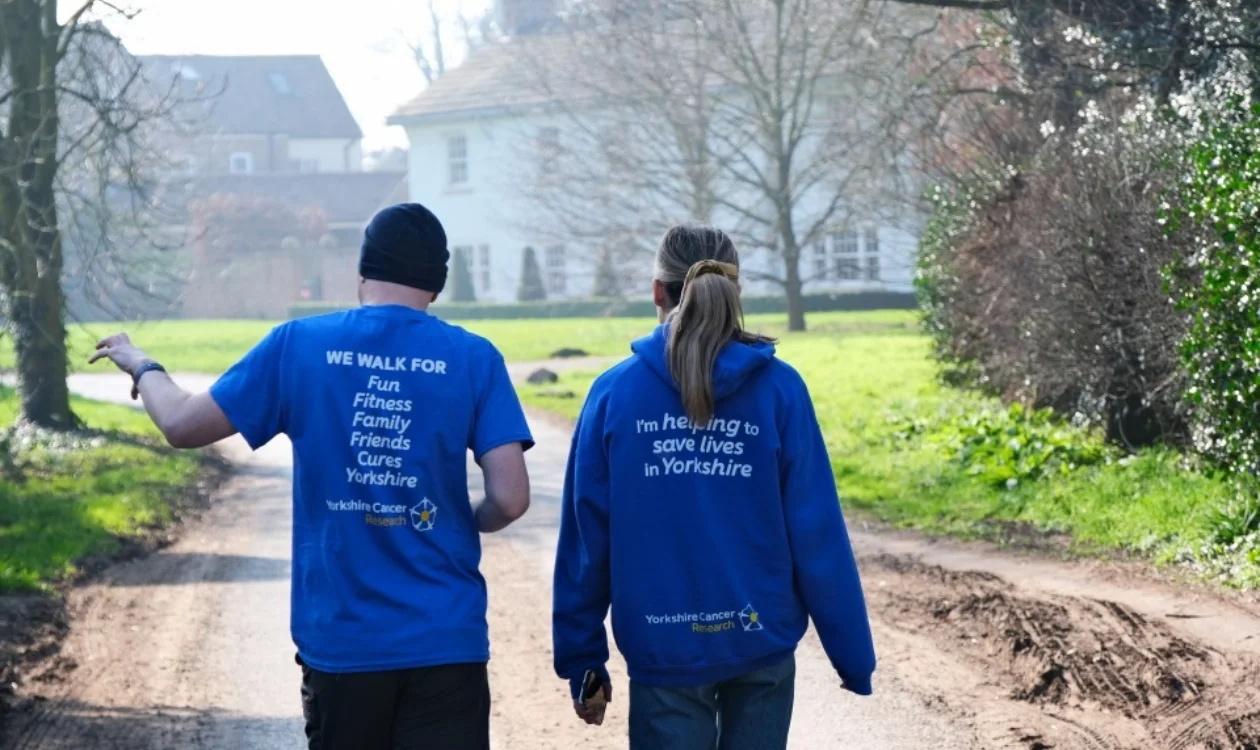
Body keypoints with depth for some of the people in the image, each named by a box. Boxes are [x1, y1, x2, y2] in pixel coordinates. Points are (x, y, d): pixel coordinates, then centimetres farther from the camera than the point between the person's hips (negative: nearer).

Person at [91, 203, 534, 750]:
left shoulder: (298, 345, -1)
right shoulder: (473, 359, -4)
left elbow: (183, 426, 5)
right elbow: (510, 500, -9)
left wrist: (141, 365, 25)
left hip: (340, 639, 2)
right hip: (444, 640, -1)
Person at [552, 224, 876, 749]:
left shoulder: (614, 394, -3)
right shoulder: (779, 389, -5)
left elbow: (585, 540, -1)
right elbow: (818, 536, -6)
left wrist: (582, 661, 7)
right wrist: (853, 656, 3)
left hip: (663, 651, 0)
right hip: (762, 642, 0)